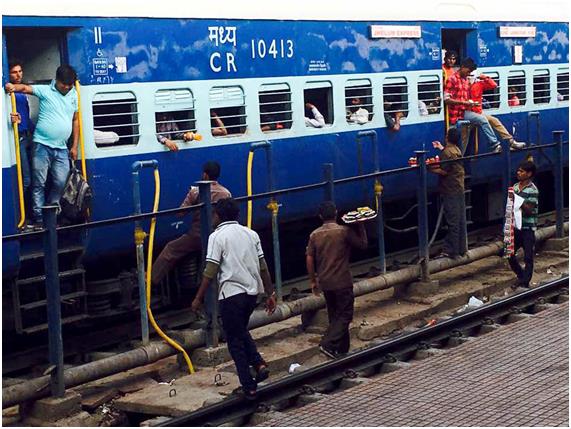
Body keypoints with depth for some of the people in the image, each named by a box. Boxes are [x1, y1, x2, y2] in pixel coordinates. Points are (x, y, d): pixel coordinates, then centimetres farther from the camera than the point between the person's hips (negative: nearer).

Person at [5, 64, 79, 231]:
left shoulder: (73, 96, 10)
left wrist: (74, 146, 13)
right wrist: (13, 87, -39)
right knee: (39, 184, 0)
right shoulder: (45, 91, -1)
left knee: (60, 183, 2)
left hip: (61, 148, 4)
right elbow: (26, 88, -15)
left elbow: (75, 121, 15)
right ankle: (38, 220, 3)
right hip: (42, 145, -4)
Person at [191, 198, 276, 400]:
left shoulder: (217, 236, -6)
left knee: (235, 341, 6)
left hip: (231, 294, -6)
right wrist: (270, 294, 16)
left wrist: (198, 298, -4)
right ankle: (259, 364, 8)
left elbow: (210, 271, -11)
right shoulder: (251, 234, 10)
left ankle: (249, 387, 5)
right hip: (252, 291, 6)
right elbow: (263, 267, 10)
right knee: (241, 330, 27)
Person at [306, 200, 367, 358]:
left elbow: (309, 259, 2)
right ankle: (328, 343, -15)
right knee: (345, 315, 1)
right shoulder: (344, 231, -11)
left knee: (335, 315, 16)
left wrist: (313, 281, 11)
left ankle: (342, 349, 21)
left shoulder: (315, 235, 1)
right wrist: (360, 226, 8)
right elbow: (363, 244, 0)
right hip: (342, 282, -5)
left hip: (325, 282, 5)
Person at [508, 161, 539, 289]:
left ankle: (525, 283, 6)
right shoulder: (515, 187, 9)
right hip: (516, 226, 7)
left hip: (528, 228, -7)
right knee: (509, 253, 9)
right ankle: (521, 276, 28)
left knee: (528, 258, 0)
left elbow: (529, 210, -18)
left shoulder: (532, 190, -12)